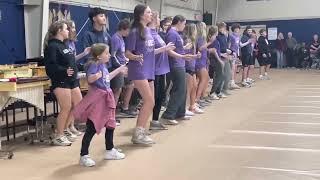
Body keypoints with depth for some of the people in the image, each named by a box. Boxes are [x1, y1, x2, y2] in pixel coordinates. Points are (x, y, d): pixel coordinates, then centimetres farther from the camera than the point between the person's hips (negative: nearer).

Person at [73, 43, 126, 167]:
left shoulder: (103, 65, 11)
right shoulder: (94, 65, -16)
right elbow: (90, 79, -31)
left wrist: (119, 70, 30)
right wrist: (97, 76, -50)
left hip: (106, 98, 9)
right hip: (96, 99, -9)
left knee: (110, 125, 18)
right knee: (91, 129, -5)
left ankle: (110, 151, 34)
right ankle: (84, 156, 4)